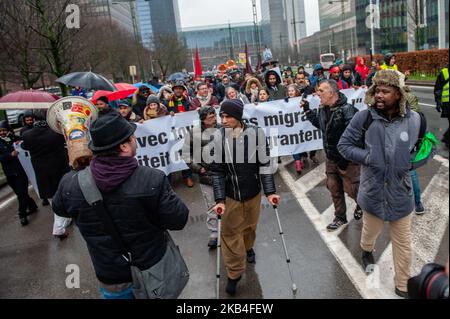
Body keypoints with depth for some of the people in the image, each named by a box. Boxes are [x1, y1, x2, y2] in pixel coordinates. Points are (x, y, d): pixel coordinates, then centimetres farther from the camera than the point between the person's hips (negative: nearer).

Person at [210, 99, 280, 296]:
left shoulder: (256, 134, -18)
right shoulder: (218, 137, -16)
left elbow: (264, 164, -9)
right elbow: (217, 171, -10)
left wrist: (270, 191, -11)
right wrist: (219, 199, -14)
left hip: (253, 192, 1)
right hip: (230, 194, 0)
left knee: (250, 226, 22)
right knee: (230, 233, 5)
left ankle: (248, 247, 56)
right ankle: (235, 273, 24)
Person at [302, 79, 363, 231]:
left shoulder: (347, 110, -23)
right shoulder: (323, 110, 3)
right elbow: (318, 122, 24)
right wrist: (307, 111, 13)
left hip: (347, 160, -7)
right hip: (331, 159, 8)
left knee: (351, 189, 7)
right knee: (334, 188, 16)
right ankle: (340, 217, 33)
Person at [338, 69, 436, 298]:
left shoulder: (414, 119, -7)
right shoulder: (364, 117, -15)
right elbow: (344, 145, -6)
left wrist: (413, 161, -5)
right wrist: (368, 157, -16)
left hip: (401, 192, 1)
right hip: (373, 190, -1)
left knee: (403, 242, 13)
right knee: (371, 231, 21)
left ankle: (403, 286, 35)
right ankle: (367, 250, 59)